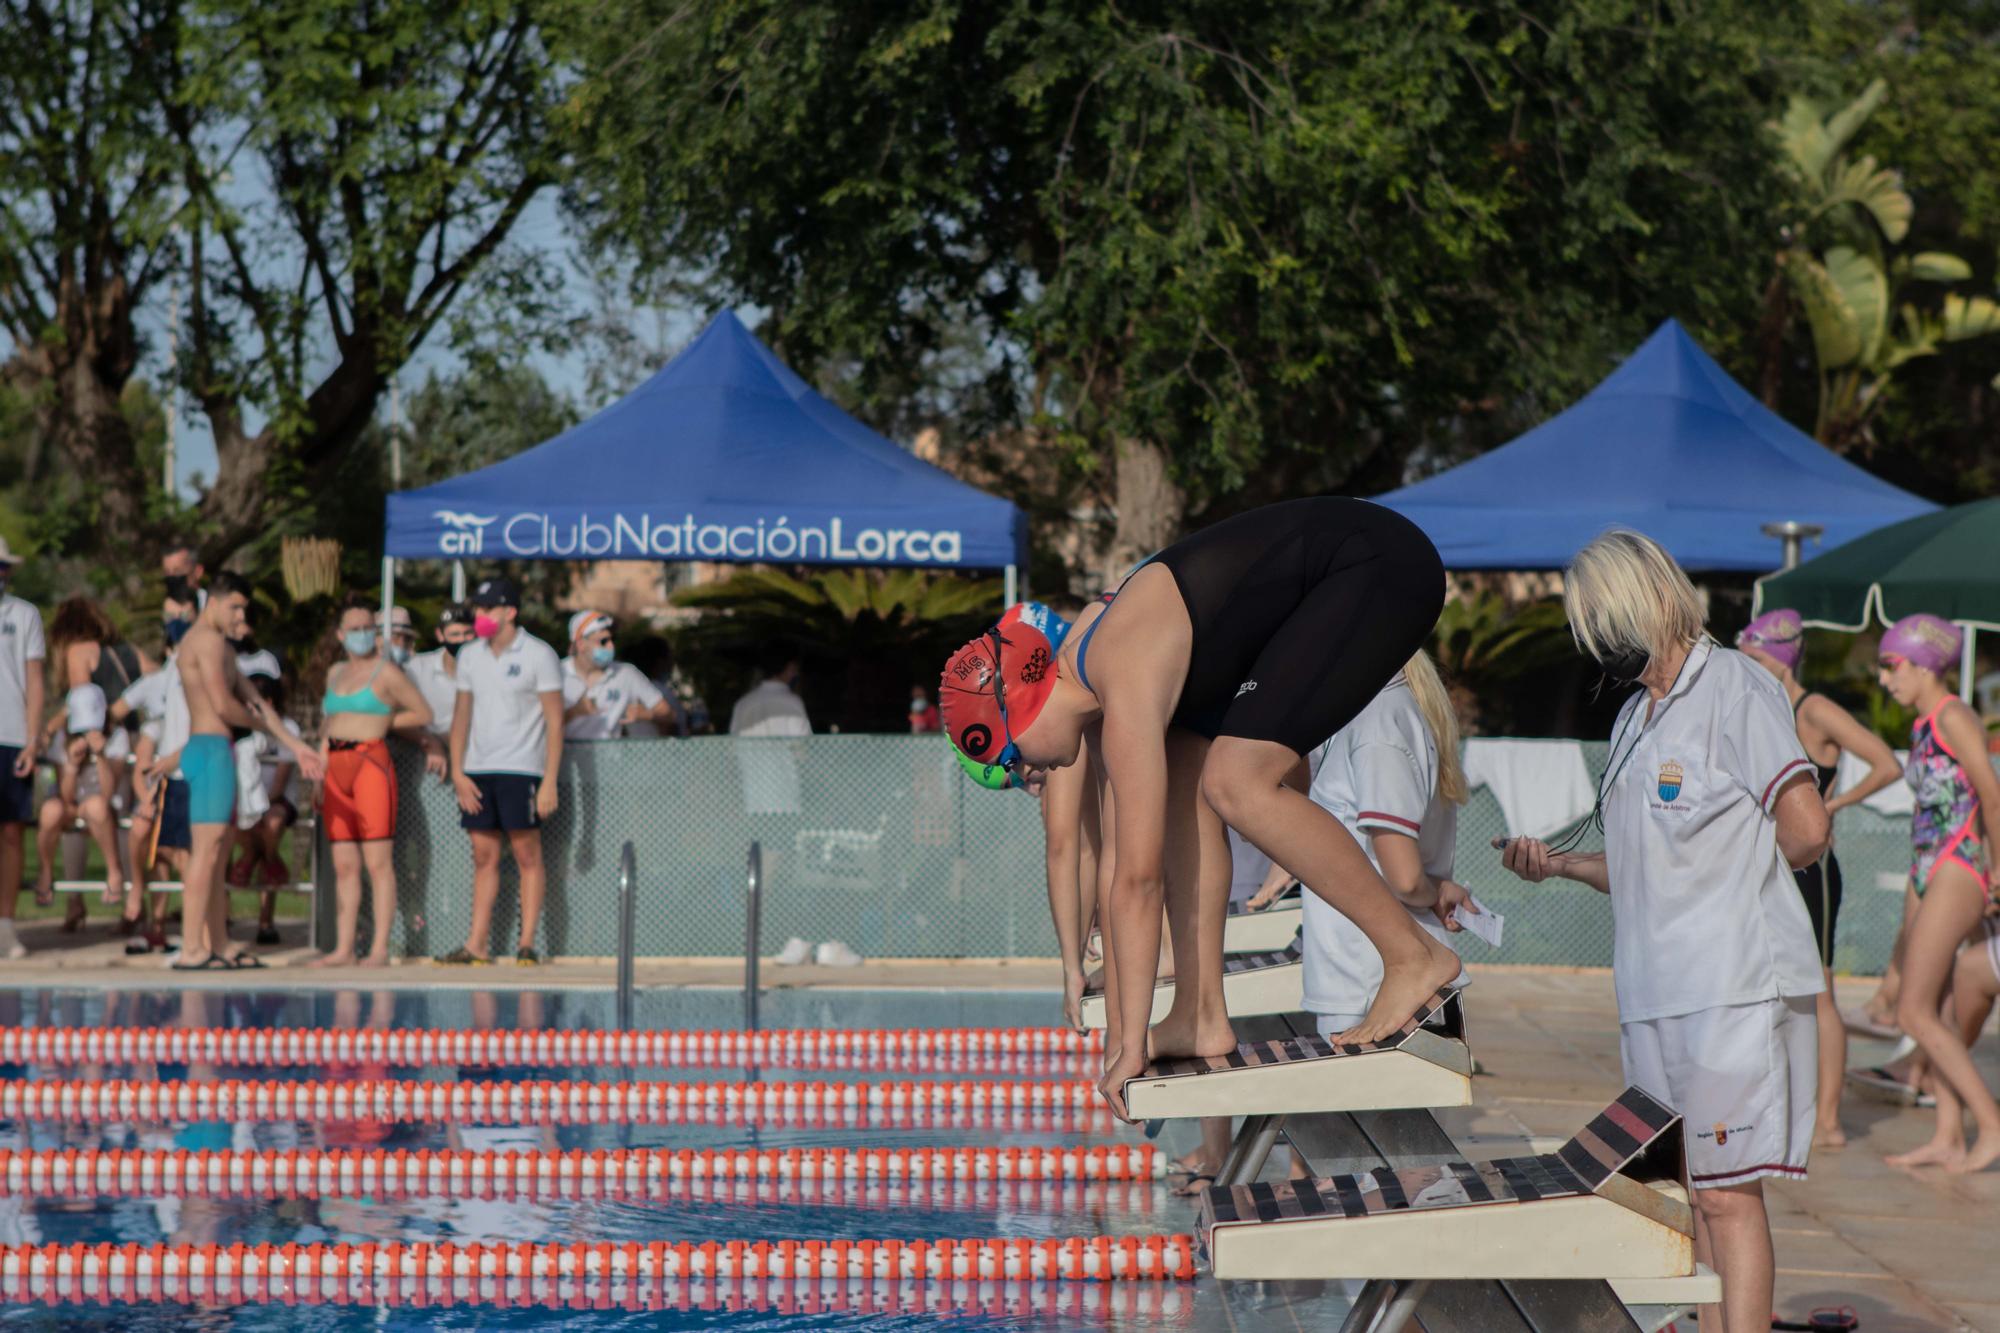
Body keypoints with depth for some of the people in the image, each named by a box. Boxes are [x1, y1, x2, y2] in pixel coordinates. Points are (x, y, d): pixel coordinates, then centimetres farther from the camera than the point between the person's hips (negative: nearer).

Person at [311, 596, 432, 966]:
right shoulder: (335, 673, 18)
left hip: (370, 761, -6)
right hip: (336, 766, 6)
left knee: (378, 863, -6)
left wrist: (382, 723, 4)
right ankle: (343, 949, 8)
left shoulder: (386, 672, 0)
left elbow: (423, 714, 2)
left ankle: (380, 949, -6)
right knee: (343, 866, 6)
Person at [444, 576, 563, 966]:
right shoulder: (470, 656, 12)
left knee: (527, 855, -3)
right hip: (477, 769, 5)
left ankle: (527, 943, 0)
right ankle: (476, 945, 5)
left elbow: (554, 721, -6)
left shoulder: (538, 655, -4)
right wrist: (457, 772, 3)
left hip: (521, 769, -5)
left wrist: (550, 782, -12)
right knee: (484, 857, 5)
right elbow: (462, 715, 14)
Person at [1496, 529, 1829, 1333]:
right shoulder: (1634, 718, 20)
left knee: (1727, 1194, -9)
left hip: (1732, 991, -8)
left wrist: (1734, 877, 1)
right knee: (1692, 1197, 9)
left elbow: (1805, 830, -13)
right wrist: (1560, 865, 9)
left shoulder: (1732, 687, -6)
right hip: (1653, 993, 8)